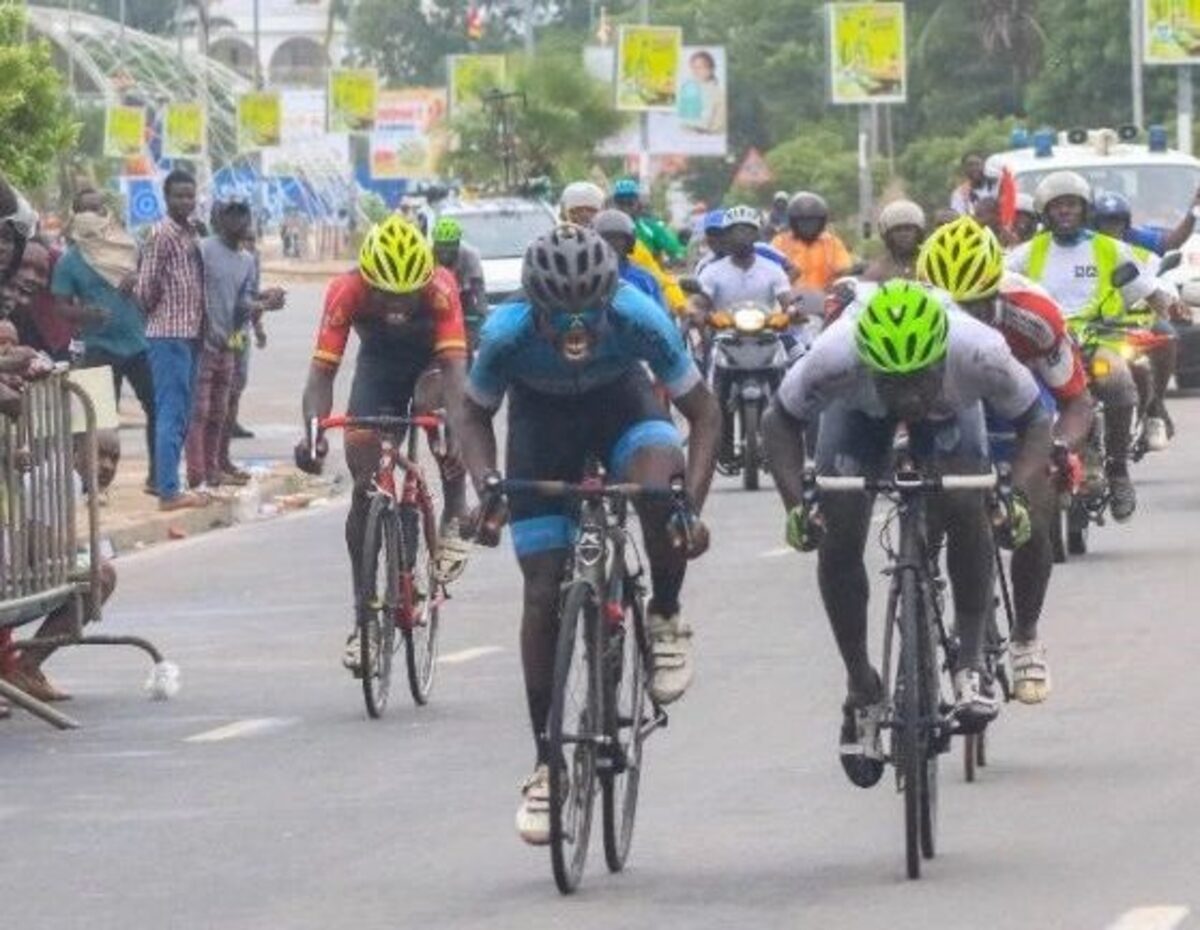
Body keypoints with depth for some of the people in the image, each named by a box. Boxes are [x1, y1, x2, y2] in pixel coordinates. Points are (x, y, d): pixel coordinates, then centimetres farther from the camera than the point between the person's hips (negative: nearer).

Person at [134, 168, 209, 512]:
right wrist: (155, 313, 2)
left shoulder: (191, 234, 14)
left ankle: (167, 482, 18)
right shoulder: (162, 236, -12)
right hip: (169, 335, -9)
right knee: (171, 415, -9)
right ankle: (168, 491, -10)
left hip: (189, 335, 9)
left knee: (180, 416, 12)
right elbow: (145, 289, -14)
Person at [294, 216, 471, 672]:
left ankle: (454, 520, -15)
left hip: (431, 360, -2)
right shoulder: (346, 292, -31)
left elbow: (455, 366, -42)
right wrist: (313, 429, -51)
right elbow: (322, 371, -34)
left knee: (432, 402, -37)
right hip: (379, 363, 2)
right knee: (364, 486, -8)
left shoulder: (440, 289, -35)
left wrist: (455, 428, -59)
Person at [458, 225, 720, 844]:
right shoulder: (508, 334, -33)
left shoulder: (638, 320, -34)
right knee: (543, 592, -6)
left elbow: (703, 413, -22)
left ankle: (666, 619, -6)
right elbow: (476, 413, -11)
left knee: (659, 486, -36)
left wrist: (693, 506, -35)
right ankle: (546, 766, 6)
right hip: (542, 417, 1)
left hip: (621, 404, -1)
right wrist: (486, 489, -29)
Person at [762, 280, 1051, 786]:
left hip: (950, 409, 0)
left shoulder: (981, 355, -41)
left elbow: (1034, 421, -24)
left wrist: (1018, 495, -41)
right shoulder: (834, 359, -42)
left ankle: (971, 663, -7)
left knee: (965, 511, -25)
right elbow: (781, 419, -22)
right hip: (859, 408, 0)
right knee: (837, 537, -13)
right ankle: (862, 690, 6)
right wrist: (795, 504, -35)